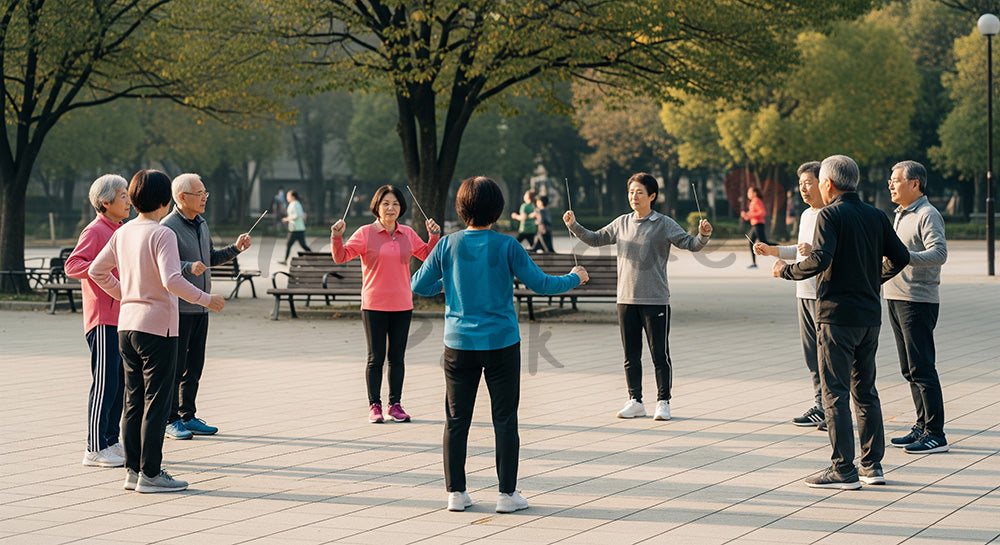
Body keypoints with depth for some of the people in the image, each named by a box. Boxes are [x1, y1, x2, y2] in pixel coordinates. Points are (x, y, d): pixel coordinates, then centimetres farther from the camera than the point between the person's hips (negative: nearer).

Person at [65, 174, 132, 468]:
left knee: (120, 383, 12)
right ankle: (95, 450, -5)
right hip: (102, 321, -9)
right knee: (105, 384, -9)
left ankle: (112, 441, 19)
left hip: (121, 318, 9)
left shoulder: (119, 231, 17)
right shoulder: (95, 231, -10)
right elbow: (72, 265, -21)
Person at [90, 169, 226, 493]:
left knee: (134, 401, 12)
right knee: (156, 402, -1)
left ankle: (133, 470, 16)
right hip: (157, 325, -7)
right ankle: (150, 474, 0)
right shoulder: (162, 234, -14)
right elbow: (171, 280, -26)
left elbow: (97, 271, 15)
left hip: (127, 325, 7)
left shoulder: (123, 233, 8)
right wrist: (205, 300, -15)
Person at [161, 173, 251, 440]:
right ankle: (171, 420, 4)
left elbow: (211, 258, 25)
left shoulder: (201, 224, 15)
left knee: (194, 367, 11)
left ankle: (188, 417, 19)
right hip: (178, 309, -8)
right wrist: (188, 267, -31)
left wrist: (235, 248, 12)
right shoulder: (168, 227, -13)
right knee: (175, 367, -2)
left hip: (200, 308, 8)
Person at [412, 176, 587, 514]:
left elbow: (418, 286, 4)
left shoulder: (447, 246, -3)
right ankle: (507, 494, 5)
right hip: (501, 343, -2)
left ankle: (456, 492, 11)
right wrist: (575, 279, 11)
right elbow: (540, 284, -7)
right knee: (505, 419, 5)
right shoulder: (506, 247, -9)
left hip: (459, 344, 2)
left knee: (456, 420, 9)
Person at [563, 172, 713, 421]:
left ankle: (663, 402, 10)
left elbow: (691, 244, -8)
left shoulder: (664, 224, -4)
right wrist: (574, 226, 2)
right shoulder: (622, 223, 9)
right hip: (627, 299, 4)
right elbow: (595, 239, 15)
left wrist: (703, 235, -28)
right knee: (631, 354, 10)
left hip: (655, 300, -4)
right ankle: (635, 401, 19)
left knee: (660, 354, 0)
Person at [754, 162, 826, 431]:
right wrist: (771, 250, 21)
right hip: (805, 292, 9)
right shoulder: (807, 214, 18)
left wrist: (815, 250, -30)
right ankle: (820, 406, 18)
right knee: (811, 352, 11)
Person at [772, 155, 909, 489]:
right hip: (870, 314, 7)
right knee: (865, 391, 14)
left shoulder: (830, 215, -10)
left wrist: (786, 270, -7)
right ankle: (872, 465, 15)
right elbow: (900, 257, 12)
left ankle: (843, 471, -5)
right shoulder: (876, 216, 9)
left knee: (835, 393, -3)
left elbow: (820, 259, -22)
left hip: (837, 314, -7)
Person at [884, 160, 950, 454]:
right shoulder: (902, 215, 18)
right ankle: (922, 426, 20)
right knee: (910, 370, 12)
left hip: (918, 302, -10)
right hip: (896, 299, 10)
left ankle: (935, 434, -7)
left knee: (922, 369, -9)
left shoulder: (928, 214, -12)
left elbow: (939, 253, -25)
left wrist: (905, 256, -37)